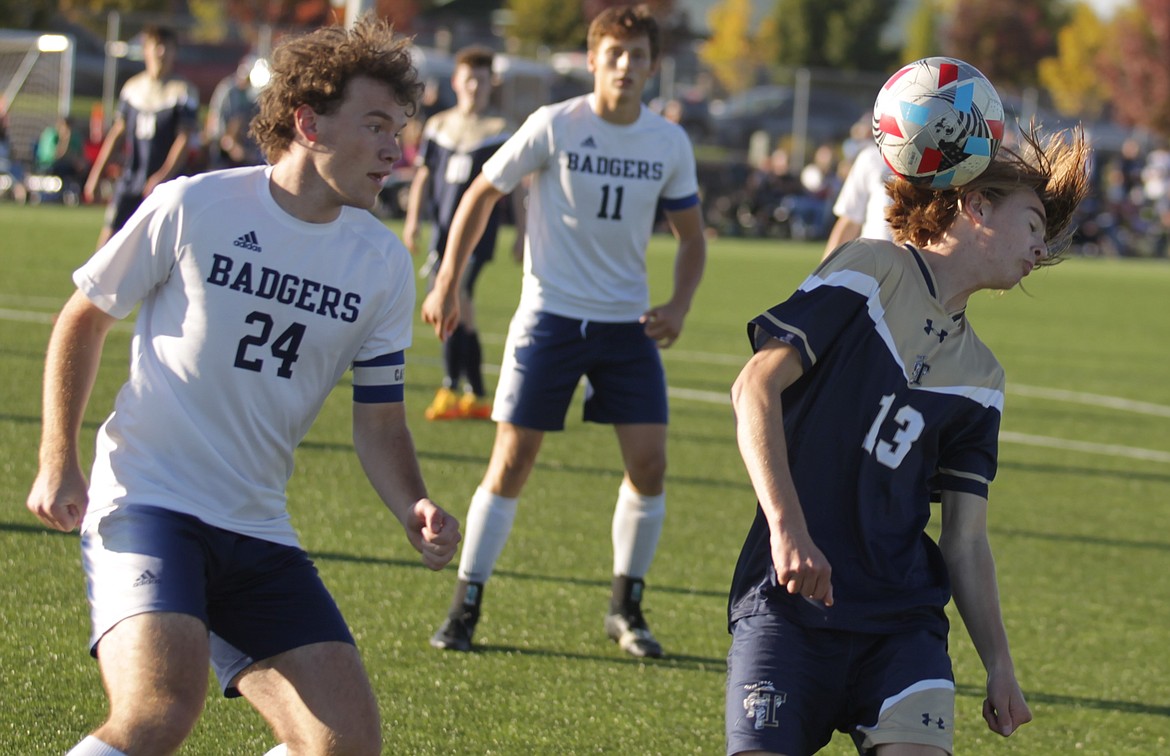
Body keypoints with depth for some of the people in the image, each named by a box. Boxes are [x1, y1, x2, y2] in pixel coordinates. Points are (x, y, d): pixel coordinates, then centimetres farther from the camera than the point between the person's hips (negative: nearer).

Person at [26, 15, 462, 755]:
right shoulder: (191, 208, -7)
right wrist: (59, 463, -2)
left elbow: (379, 420, 12)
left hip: (259, 530, 6)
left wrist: (414, 511, -7)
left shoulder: (383, 263, 6)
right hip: (147, 503, -6)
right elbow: (84, 319, 5)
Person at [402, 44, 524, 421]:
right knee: (461, 313, 8)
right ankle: (477, 396, 16)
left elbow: (515, 187, 5)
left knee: (455, 296, -20)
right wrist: (413, 219, 9)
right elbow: (423, 175, 18)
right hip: (444, 229, 5)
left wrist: (522, 232, 2)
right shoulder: (438, 126, 13)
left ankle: (451, 388, -20)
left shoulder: (500, 131, 2)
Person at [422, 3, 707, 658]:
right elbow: (483, 194, 1)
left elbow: (691, 236, 12)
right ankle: (466, 608, 7)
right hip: (550, 315, -3)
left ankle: (627, 609, 12)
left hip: (627, 323, 3)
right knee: (512, 462, -4)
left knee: (649, 463, -5)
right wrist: (447, 283, -1)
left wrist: (680, 305, -5)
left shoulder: (670, 143, 1)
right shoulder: (554, 126, -9)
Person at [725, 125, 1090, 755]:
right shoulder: (869, 272, -1)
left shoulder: (979, 380, 17)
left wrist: (999, 666, 6)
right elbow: (757, 385, -10)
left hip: (902, 616, 5)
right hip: (788, 600, -4)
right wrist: (788, 528, -20)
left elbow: (966, 540, 16)